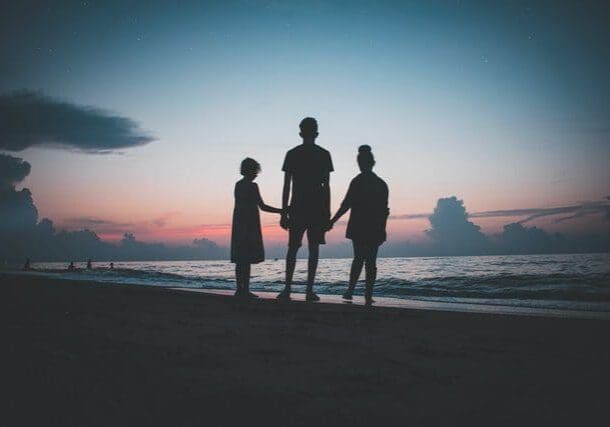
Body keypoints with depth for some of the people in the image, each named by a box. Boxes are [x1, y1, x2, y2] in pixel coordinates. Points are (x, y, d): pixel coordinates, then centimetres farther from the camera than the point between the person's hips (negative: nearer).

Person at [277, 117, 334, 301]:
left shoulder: (292, 154, 5)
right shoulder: (324, 154, 3)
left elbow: (287, 186, 2)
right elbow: (326, 186, 0)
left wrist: (284, 212, 5)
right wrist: (327, 213, 4)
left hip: (297, 208, 1)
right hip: (318, 208, -1)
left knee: (292, 248, 7)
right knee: (313, 249, 1)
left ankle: (287, 288, 0)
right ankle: (309, 290, -3)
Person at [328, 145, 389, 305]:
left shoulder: (357, 181, -6)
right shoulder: (381, 184, 7)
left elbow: (347, 204, -11)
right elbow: (385, 210, 7)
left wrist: (332, 220, -6)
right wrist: (381, 229, 13)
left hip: (358, 227, -2)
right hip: (376, 229, 2)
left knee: (358, 258, 11)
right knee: (371, 262, 4)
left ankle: (350, 290, 4)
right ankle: (368, 295, 0)